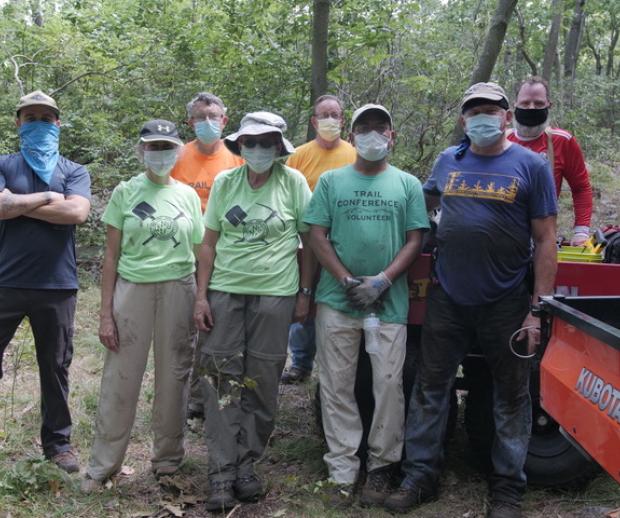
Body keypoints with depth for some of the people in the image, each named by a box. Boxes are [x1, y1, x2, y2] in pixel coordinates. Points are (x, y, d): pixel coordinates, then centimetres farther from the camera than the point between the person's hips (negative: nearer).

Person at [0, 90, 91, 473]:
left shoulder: (75, 171, 8)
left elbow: (77, 212, -12)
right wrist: (48, 197, -8)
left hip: (58, 285, 1)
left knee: (56, 366, 11)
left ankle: (58, 439, 23)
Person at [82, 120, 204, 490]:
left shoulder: (188, 195, 7)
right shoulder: (126, 192, 3)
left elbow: (199, 255, 11)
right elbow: (111, 257, 2)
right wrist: (106, 313, -3)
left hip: (178, 290, 2)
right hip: (133, 289, -1)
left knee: (174, 377, 8)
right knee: (120, 378, 0)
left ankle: (168, 459, 24)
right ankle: (103, 466, 13)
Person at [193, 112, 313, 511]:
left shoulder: (293, 182, 0)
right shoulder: (225, 183, 6)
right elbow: (210, 242, 7)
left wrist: (304, 293, 0)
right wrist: (201, 295, 2)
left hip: (275, 294, -1)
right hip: (225, 291, 2)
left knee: (262, 383, 4)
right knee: (221, 380, -1)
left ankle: (246, 464, 19)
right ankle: (222, 472, 5)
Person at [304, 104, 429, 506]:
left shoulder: (408, 184, 8)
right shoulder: (331, 182, 9)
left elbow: (415, 241, 2)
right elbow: (318, 237, 3)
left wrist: (382, 281, -12)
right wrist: (348, 281, -10)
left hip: (389, 304, 0)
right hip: (337, 302, 1)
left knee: (389, 386, 2)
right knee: (338, 387, 4)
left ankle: (380, 466, 17)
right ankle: (342, 469, 14)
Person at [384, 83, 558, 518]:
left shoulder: (531, 166, -4)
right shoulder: (449, 161, 6)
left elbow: (545, 240, -6)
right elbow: (423, 204, 24)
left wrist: (539, 308, -12)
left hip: (506, 303, -3)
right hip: (448, 299, 3)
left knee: (511, 397, 9)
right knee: (430, 389, 9)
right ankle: (420, 476, 23)